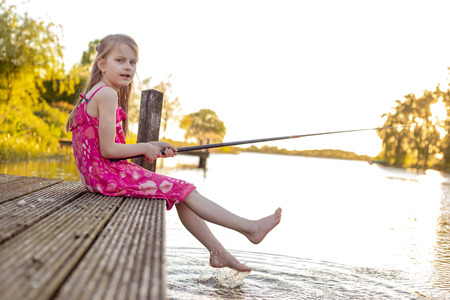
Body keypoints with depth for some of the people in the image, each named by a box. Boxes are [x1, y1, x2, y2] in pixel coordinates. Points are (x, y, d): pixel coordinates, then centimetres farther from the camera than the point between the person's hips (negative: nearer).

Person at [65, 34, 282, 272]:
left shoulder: (96, 94, 17)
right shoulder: (107, 94, -15)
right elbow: (108, 150, -20)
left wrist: (150, 147, 8)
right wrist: (144, 148, -6)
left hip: (98, 174, 10)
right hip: (106, 173, -10)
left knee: (180, 197, 10)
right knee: (183, 191, -9)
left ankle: (218, 252, 16)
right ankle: (251, 228, -3)